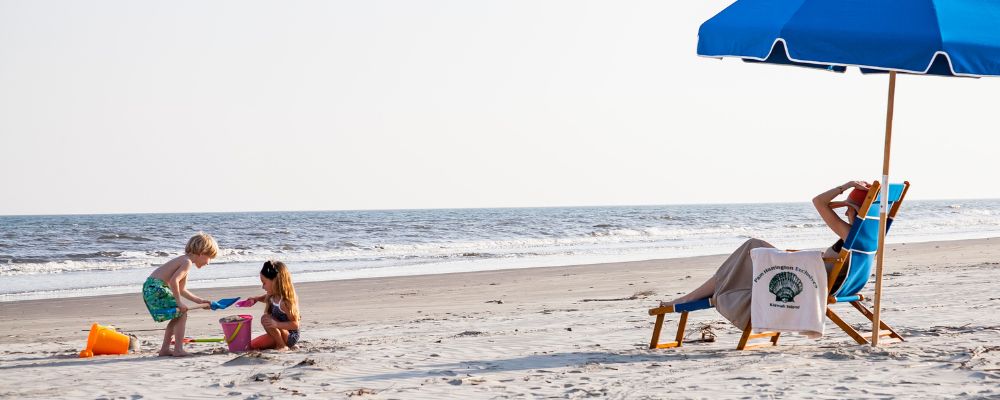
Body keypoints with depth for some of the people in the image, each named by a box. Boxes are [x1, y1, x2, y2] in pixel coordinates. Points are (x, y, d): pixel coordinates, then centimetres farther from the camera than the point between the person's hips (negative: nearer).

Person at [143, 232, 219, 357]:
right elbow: (174, 281, -26)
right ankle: (178, 350, -7)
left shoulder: (184, 261, 20)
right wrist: (179, 302, -20)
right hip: (156, 287, -10)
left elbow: (181, 290, 27)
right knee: (182, 314, -6)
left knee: (177, 317, 19)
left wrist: (199, 301, 28)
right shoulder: (187, 262, -12)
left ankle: (165, 349, 22)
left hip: (150, 287, 10)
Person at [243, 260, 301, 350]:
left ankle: (282, 346, -13)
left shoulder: (285, 301, -27)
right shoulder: (273, 296, 0)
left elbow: (295, 324, -28)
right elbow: (266, 298, 28)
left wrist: (276, 324, -41)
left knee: (265, 319, -27)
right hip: (279, 334, 9)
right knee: (251, 346, 4)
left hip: (291, 336, -9)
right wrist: (257, 299, 8)